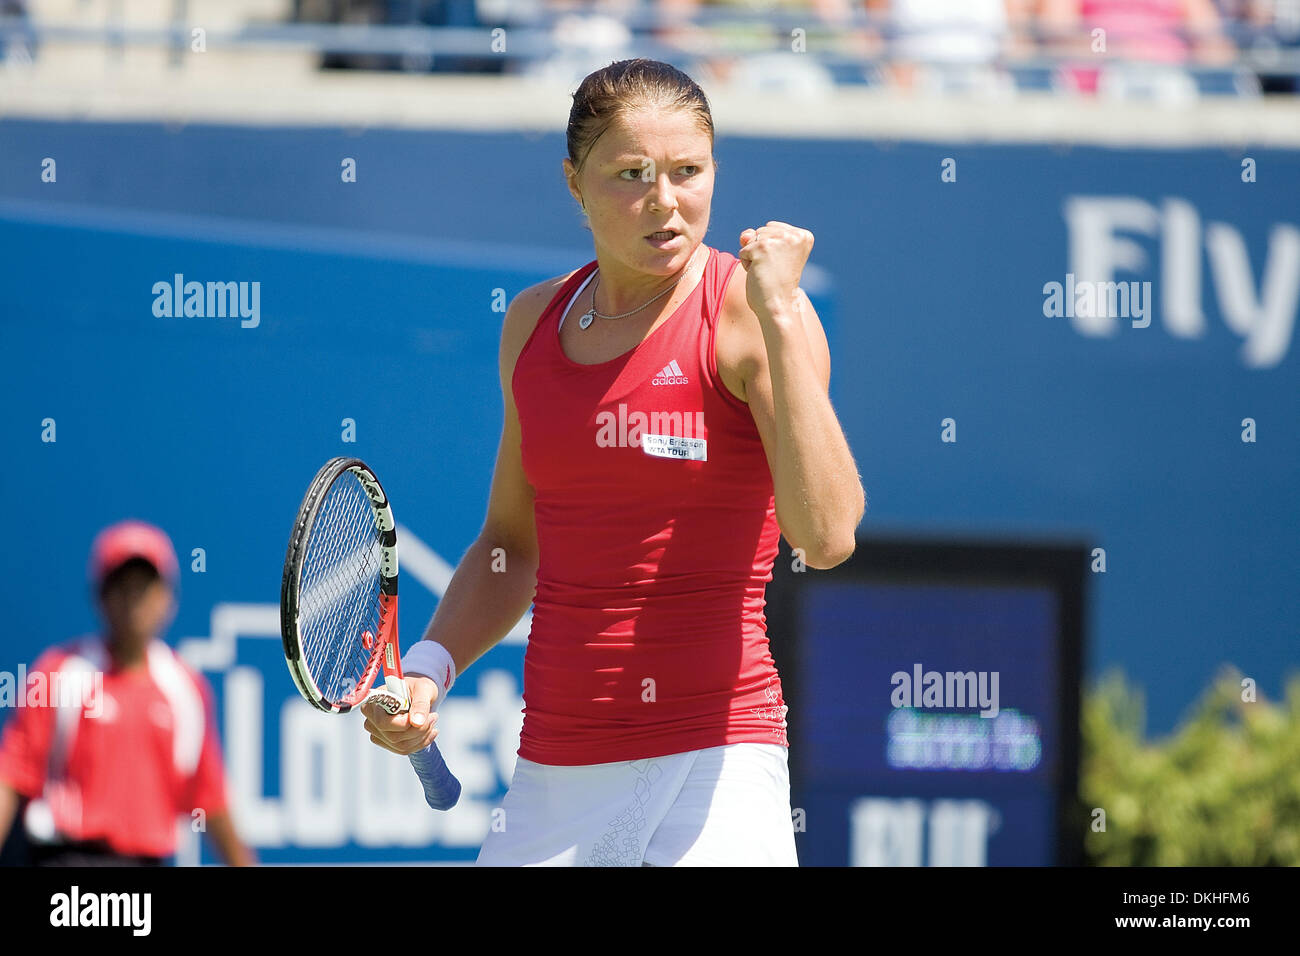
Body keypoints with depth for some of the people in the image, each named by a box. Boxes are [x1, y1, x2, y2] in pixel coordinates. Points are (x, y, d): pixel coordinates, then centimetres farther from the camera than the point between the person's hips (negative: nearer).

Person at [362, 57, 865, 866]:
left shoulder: (748, 309, -7)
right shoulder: (535, 322, 10)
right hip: (553, 774, 5)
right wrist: (429, 667, 6)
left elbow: (826, 536, -21)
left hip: (709, 764, -5)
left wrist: (780, 319, -23)